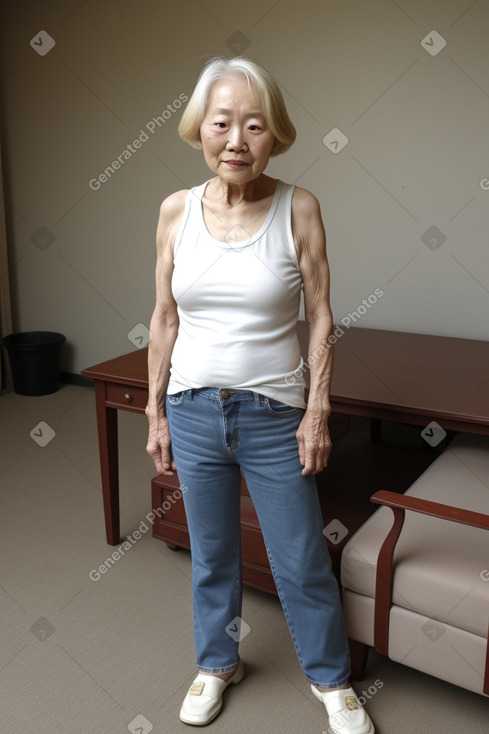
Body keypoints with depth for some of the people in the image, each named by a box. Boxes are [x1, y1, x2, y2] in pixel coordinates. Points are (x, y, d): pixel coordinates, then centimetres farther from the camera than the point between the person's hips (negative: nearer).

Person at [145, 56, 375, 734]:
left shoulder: (298, 209, -9)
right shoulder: (176, 212, -2)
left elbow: (321, 316, -5)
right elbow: (165, 318, 3)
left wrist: (317, 411, -7)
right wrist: (156, 412, 4)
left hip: (274, 414, -2)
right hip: (193, 411, 2)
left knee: (302, 561, 12)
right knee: (211, 553, 19)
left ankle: (331, 677, 39)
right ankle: (219, 663, 45)